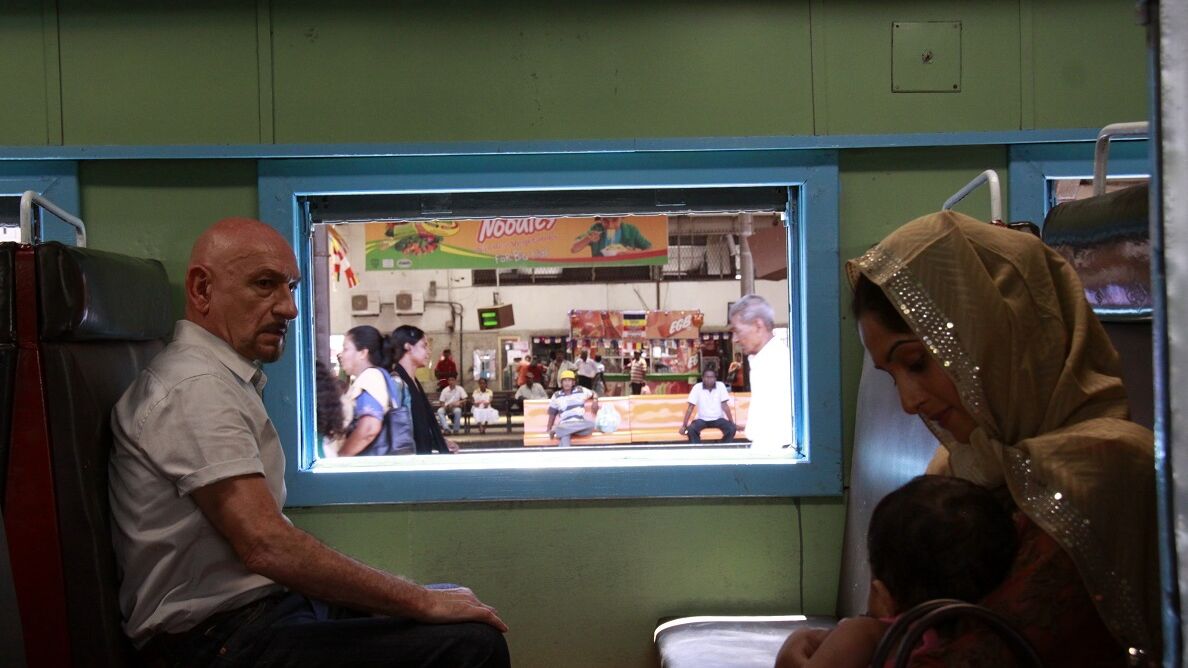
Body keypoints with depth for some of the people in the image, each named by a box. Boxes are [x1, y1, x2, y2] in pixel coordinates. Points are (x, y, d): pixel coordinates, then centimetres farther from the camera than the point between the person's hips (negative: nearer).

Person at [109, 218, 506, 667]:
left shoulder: (222, 379, 17)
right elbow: (267, 545, -26)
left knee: (460, 604, 16)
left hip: (267, 604, 11)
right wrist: (422, 602, -20)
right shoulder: (196, 388, -16)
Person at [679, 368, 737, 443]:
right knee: (691, 430, -30)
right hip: (702, 419, -1)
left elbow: (725, 406, -6)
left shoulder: (721, 386, -9)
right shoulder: (697, 387, -10)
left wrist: (733, 423, -10)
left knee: (732, 429, -26)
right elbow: (690, 408, -8)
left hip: (718, 419, 1)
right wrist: (684, 426, -13)